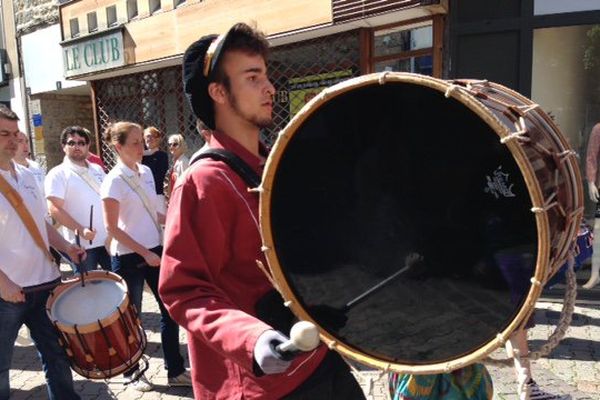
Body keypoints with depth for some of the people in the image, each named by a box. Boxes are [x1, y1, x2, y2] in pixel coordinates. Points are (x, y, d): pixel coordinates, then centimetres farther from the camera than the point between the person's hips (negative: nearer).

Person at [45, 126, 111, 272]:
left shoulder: (97, 170, 12)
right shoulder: (58, 174, -7)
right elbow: (54, 209, -15)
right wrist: (79, 229, -24)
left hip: (109, 239, 6)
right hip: (83, 244, -5)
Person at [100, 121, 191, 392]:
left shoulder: (146, 172, 6)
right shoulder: (114, 180, -13)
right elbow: (112, 228, -14)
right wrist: (144, 252, -16)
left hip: (154, 250, 6)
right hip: (128, 257, -6)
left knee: (170, 309, 9)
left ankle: (175, 371, 23)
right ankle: (132, 372, 30)